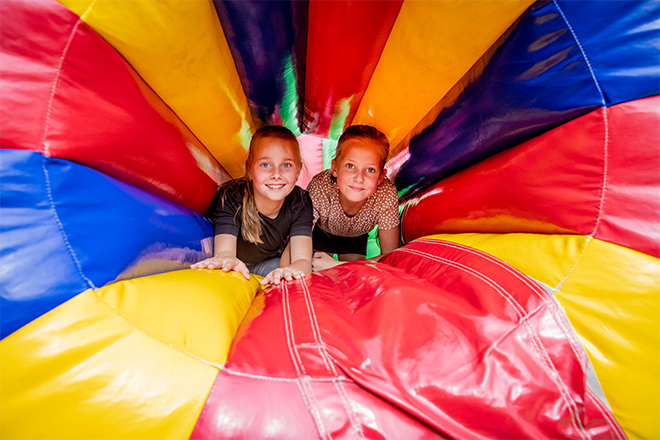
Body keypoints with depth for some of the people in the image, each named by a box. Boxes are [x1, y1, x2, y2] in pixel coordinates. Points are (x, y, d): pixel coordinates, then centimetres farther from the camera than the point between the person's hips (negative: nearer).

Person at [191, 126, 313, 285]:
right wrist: (225, 259, -65)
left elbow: (302, 260, -31)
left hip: (268, 267, 1)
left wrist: (287, 271, -56)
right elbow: (225, 250, -39)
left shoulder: (300, 202, -22)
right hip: (233, 272, 0)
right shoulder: (230, 198, -27)